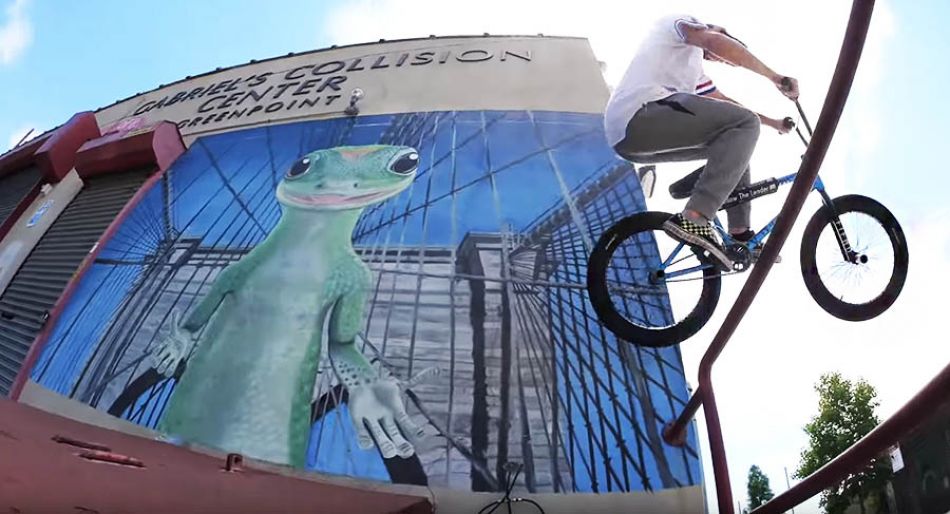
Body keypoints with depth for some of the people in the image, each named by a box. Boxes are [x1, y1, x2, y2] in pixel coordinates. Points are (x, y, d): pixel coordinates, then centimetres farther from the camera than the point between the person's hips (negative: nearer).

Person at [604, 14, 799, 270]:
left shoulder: (693, 67, 38)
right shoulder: (682, 22, 12)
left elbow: (726, 105, 41)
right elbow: (716, 42, -10)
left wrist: (773, 122, 41)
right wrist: (774, 76, -9)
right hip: (641, 114, -10)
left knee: (736, 143, 19)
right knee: (745, 124, -13)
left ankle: (740, 234, 13)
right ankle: (693, 220, -26)